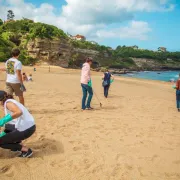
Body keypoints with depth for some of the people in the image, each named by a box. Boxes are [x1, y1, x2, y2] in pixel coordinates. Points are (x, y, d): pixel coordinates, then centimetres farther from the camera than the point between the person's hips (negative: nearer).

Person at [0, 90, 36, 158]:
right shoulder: (12, 102, 20)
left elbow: (19, 112, -29)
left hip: (25, 130, -9)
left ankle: (26, 150, 1)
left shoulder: (8, 103, -8)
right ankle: (18, 145, 20)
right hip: (30, 127, 9)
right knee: (6, 127, 31)